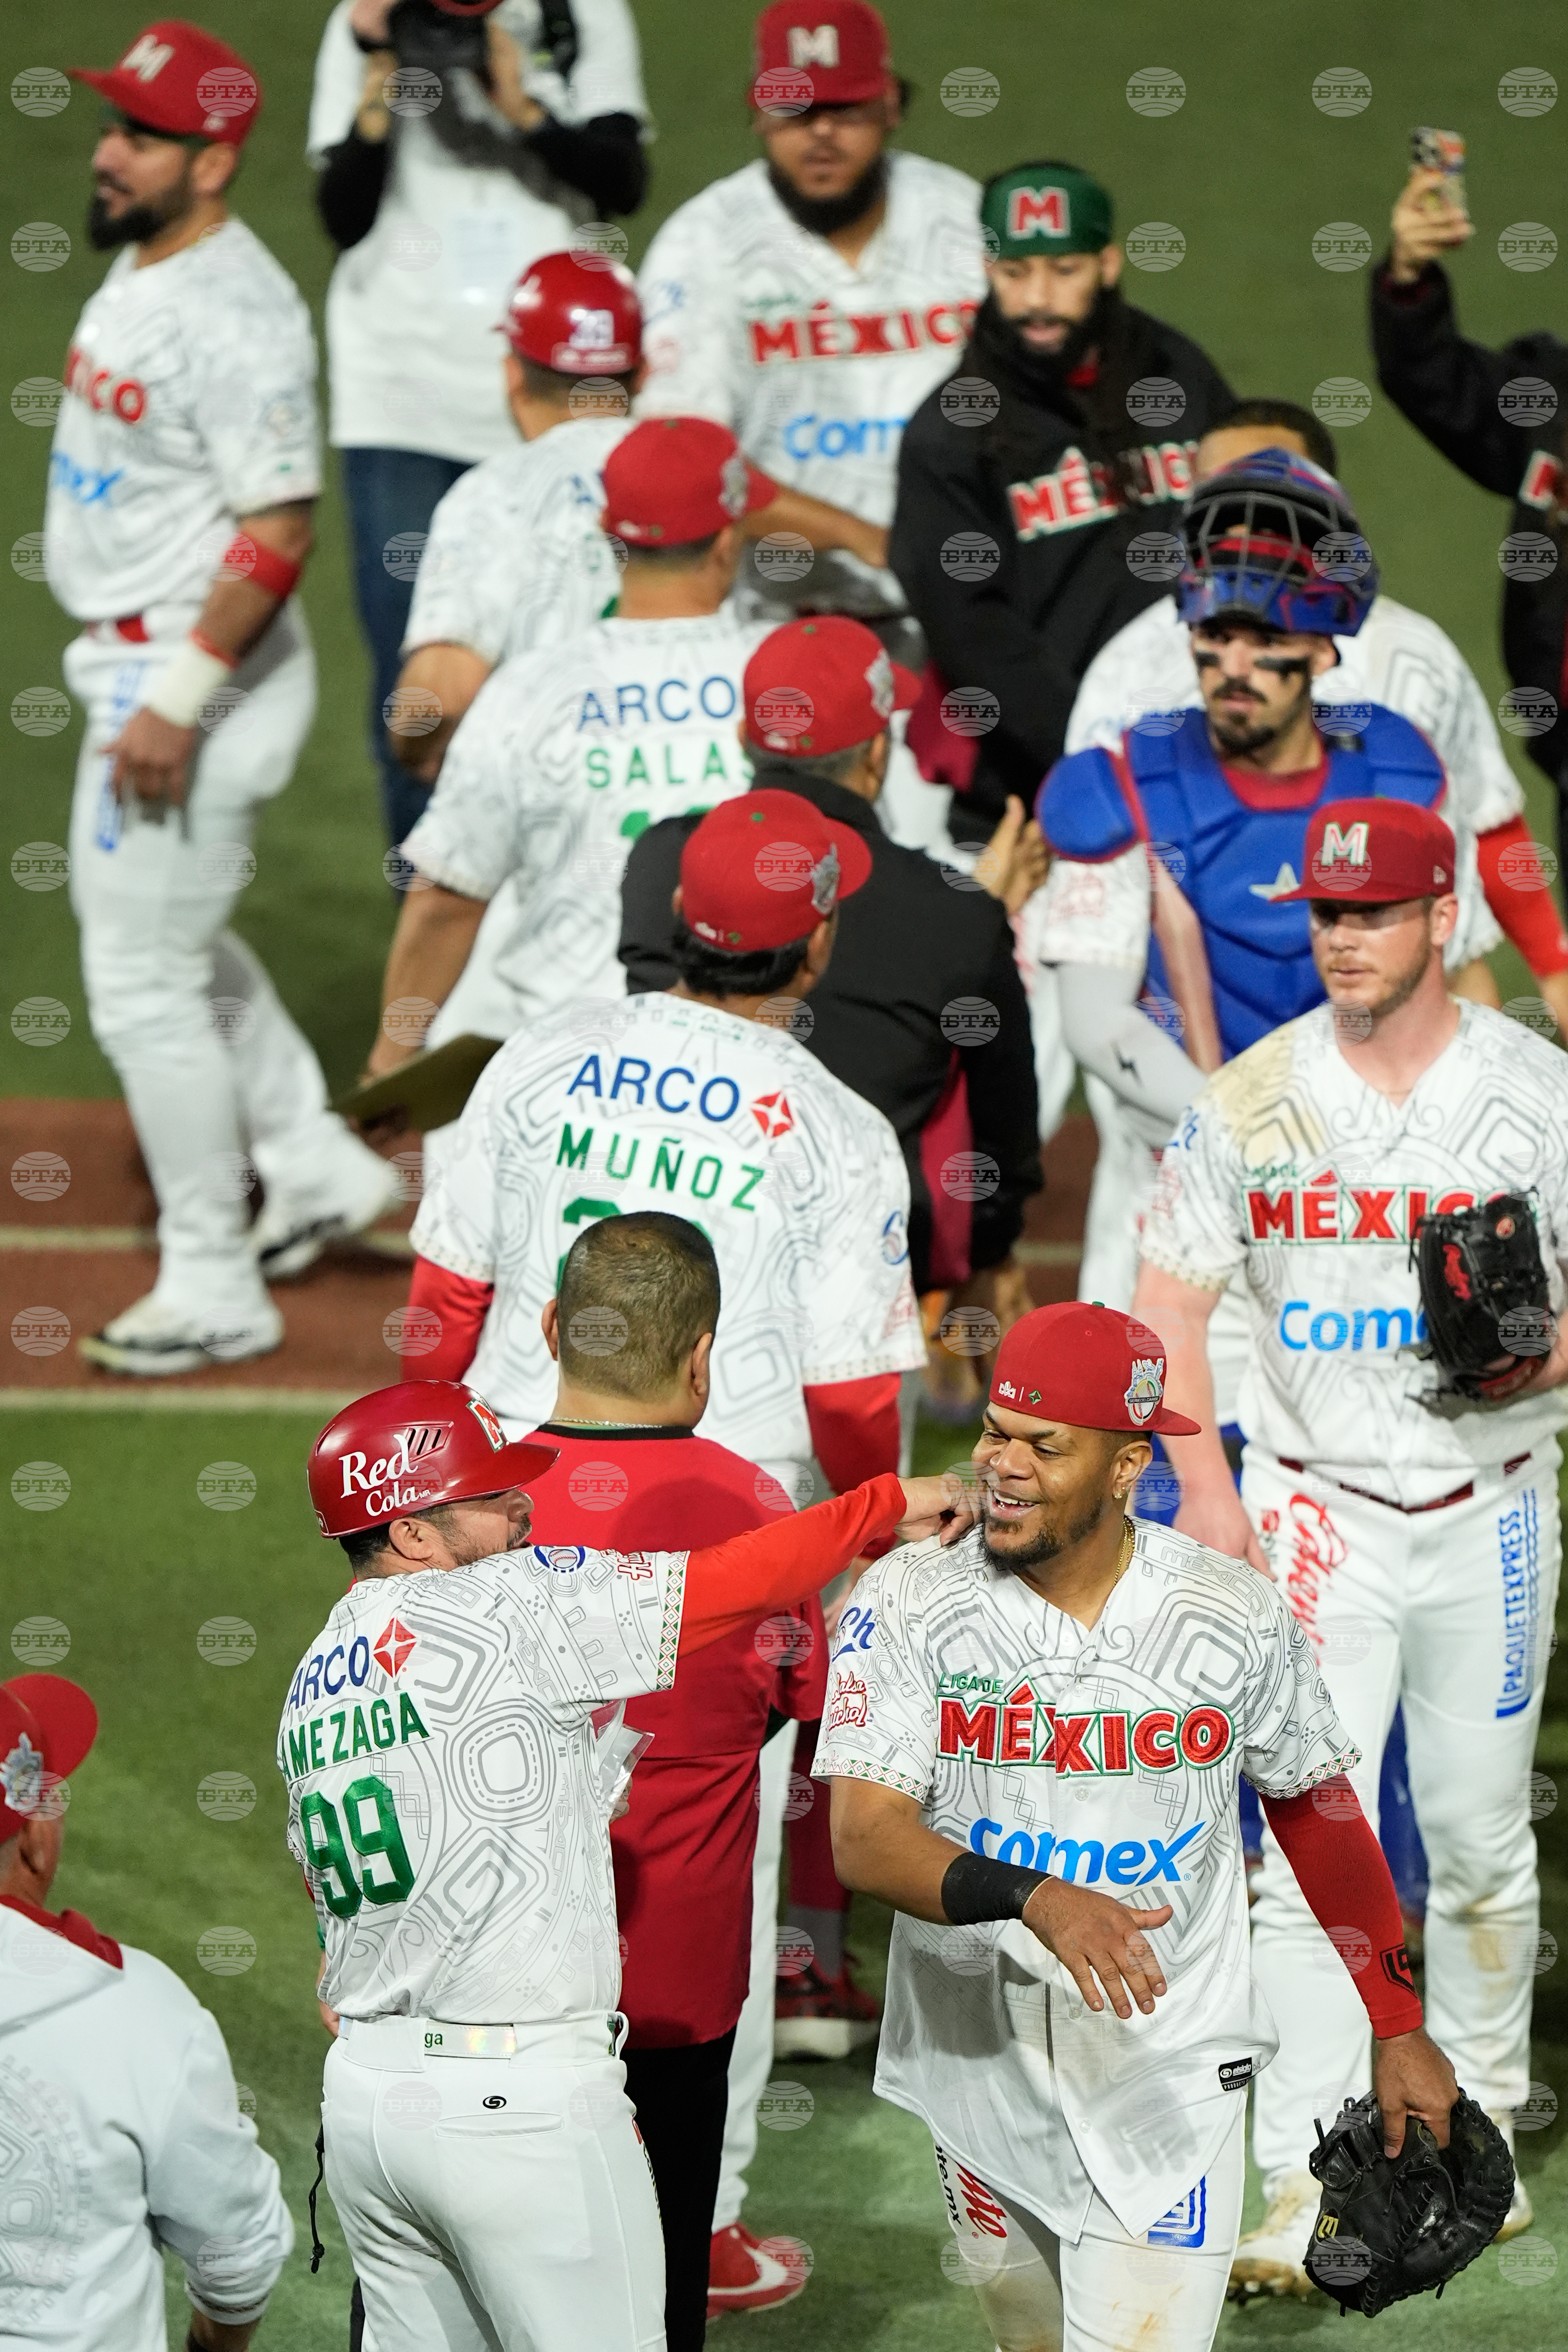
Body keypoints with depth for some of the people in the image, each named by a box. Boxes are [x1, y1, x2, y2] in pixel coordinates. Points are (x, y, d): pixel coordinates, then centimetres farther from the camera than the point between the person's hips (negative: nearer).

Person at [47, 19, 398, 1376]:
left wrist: (176, 703, -26)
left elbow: (278, 536, -26)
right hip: (133, 659, 10)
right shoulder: (140, 269, 7)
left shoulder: (237, 318, -24)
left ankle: (215, 1293, 7)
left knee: (143, 982, -3)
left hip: (199, 674, -10)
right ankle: (317, 1167, 38)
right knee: (172, 941, 24)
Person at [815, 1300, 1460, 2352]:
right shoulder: (912, 1601, -10)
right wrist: (1032, 1899, -36)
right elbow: (865, 1840, -18)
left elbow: (1315, 1808, 8)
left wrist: (1399, 2028, 9)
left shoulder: (1239, 1614, -7)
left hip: (1170, 2081, -1)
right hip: (980, 2062, 1)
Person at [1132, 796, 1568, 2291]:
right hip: (1314, 1504, -1)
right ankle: (1302, 2189, -10)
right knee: (1308, 1840, -9)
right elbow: (1170, 1299, 3)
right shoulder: (1253, 1100, -1)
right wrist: (1203, 1484, -7)